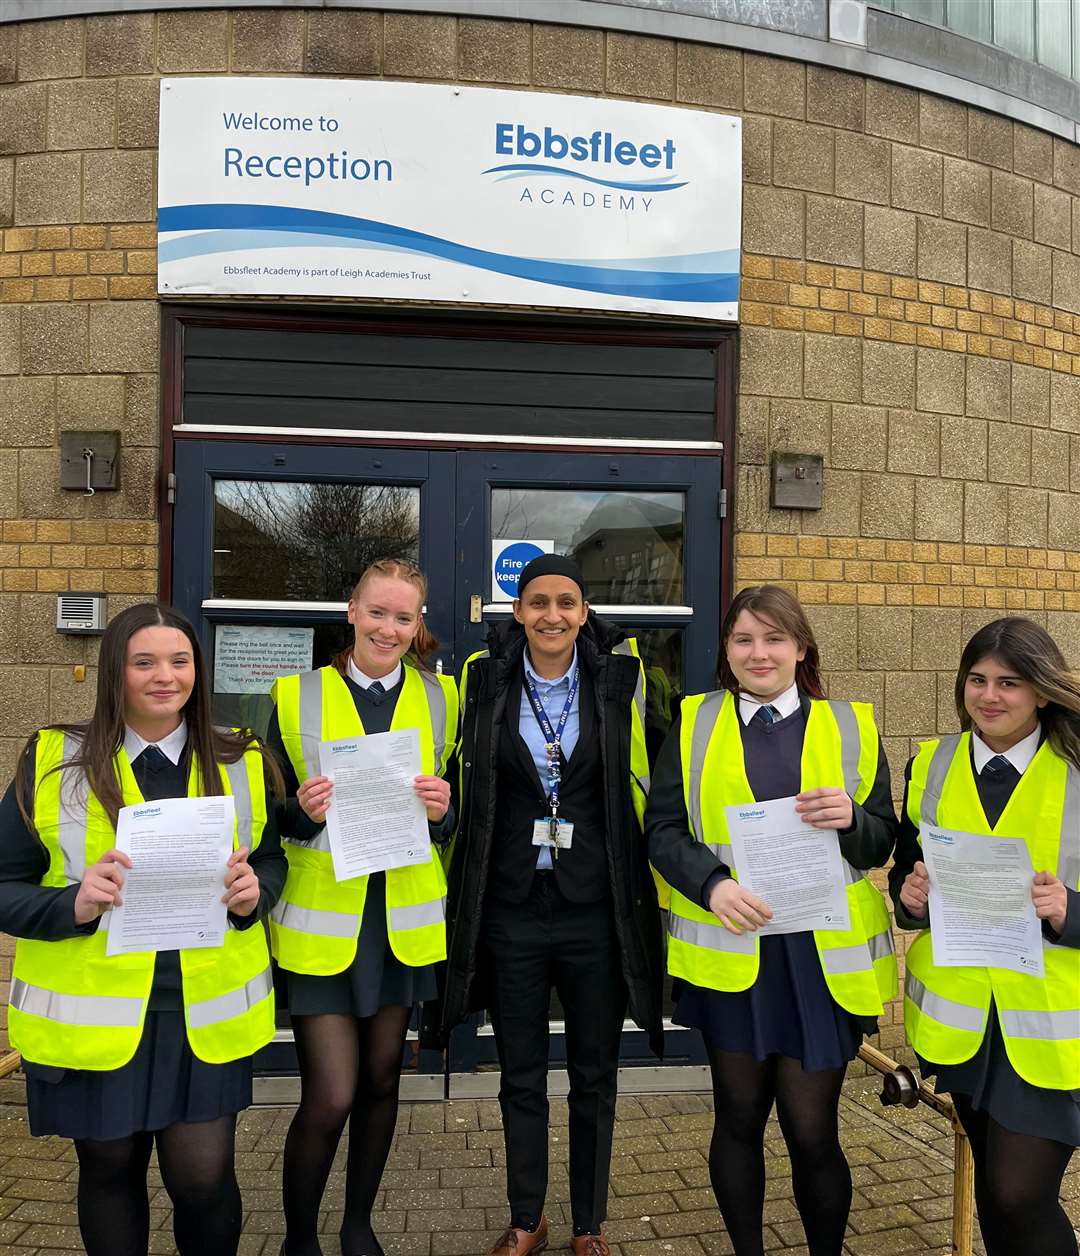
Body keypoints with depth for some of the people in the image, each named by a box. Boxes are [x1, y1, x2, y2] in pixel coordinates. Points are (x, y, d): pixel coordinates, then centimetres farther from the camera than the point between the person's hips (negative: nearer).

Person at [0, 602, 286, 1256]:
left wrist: (254, 891, -11)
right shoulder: (54, 760, -3)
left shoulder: (241, 761, 3)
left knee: (203, 1177, 3)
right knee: (110, 1170, 17)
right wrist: (74, 904, -21)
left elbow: (273, 859, 11)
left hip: (207, 1012, 1)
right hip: (91, 1014, 0)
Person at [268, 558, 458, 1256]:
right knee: (330, 1098, -3)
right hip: (320, 921, -2)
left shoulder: (440, 699, 3)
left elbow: (455, 816, 9)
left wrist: (442, 811, -13)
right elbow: (270, 817, 2)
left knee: (381, 1081, 15)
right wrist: (304, 813, -19)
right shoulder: (297, 697, -3)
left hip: (406, 919, 3)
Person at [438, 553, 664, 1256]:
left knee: (595, 1076, 14)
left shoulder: (620, 679, -3)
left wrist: (635, 875, 2)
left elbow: (639, 784, 5)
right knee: (521, 1078, 15)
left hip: (596, 908, 0)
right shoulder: (484, 681, -1)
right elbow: (471, 787, 8)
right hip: (511, 909, 1)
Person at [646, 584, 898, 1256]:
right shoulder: (695, 724, 4)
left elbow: (883, 843, 5)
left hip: (822, 957, 0)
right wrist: (713, 884, -18)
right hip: (727, 949, 1)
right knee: (739, 1115, 14)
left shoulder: (851, 727, 5)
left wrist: (851, 818, -17)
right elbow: (663, 828, -1)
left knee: (812, 1130, 5)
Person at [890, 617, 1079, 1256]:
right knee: (992, 1185, 17)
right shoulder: (932, 765, 3)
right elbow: (905, 872, 10)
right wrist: (910, 895, -10)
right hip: (959, 1013, 4)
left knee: (1019, 1194, -4)